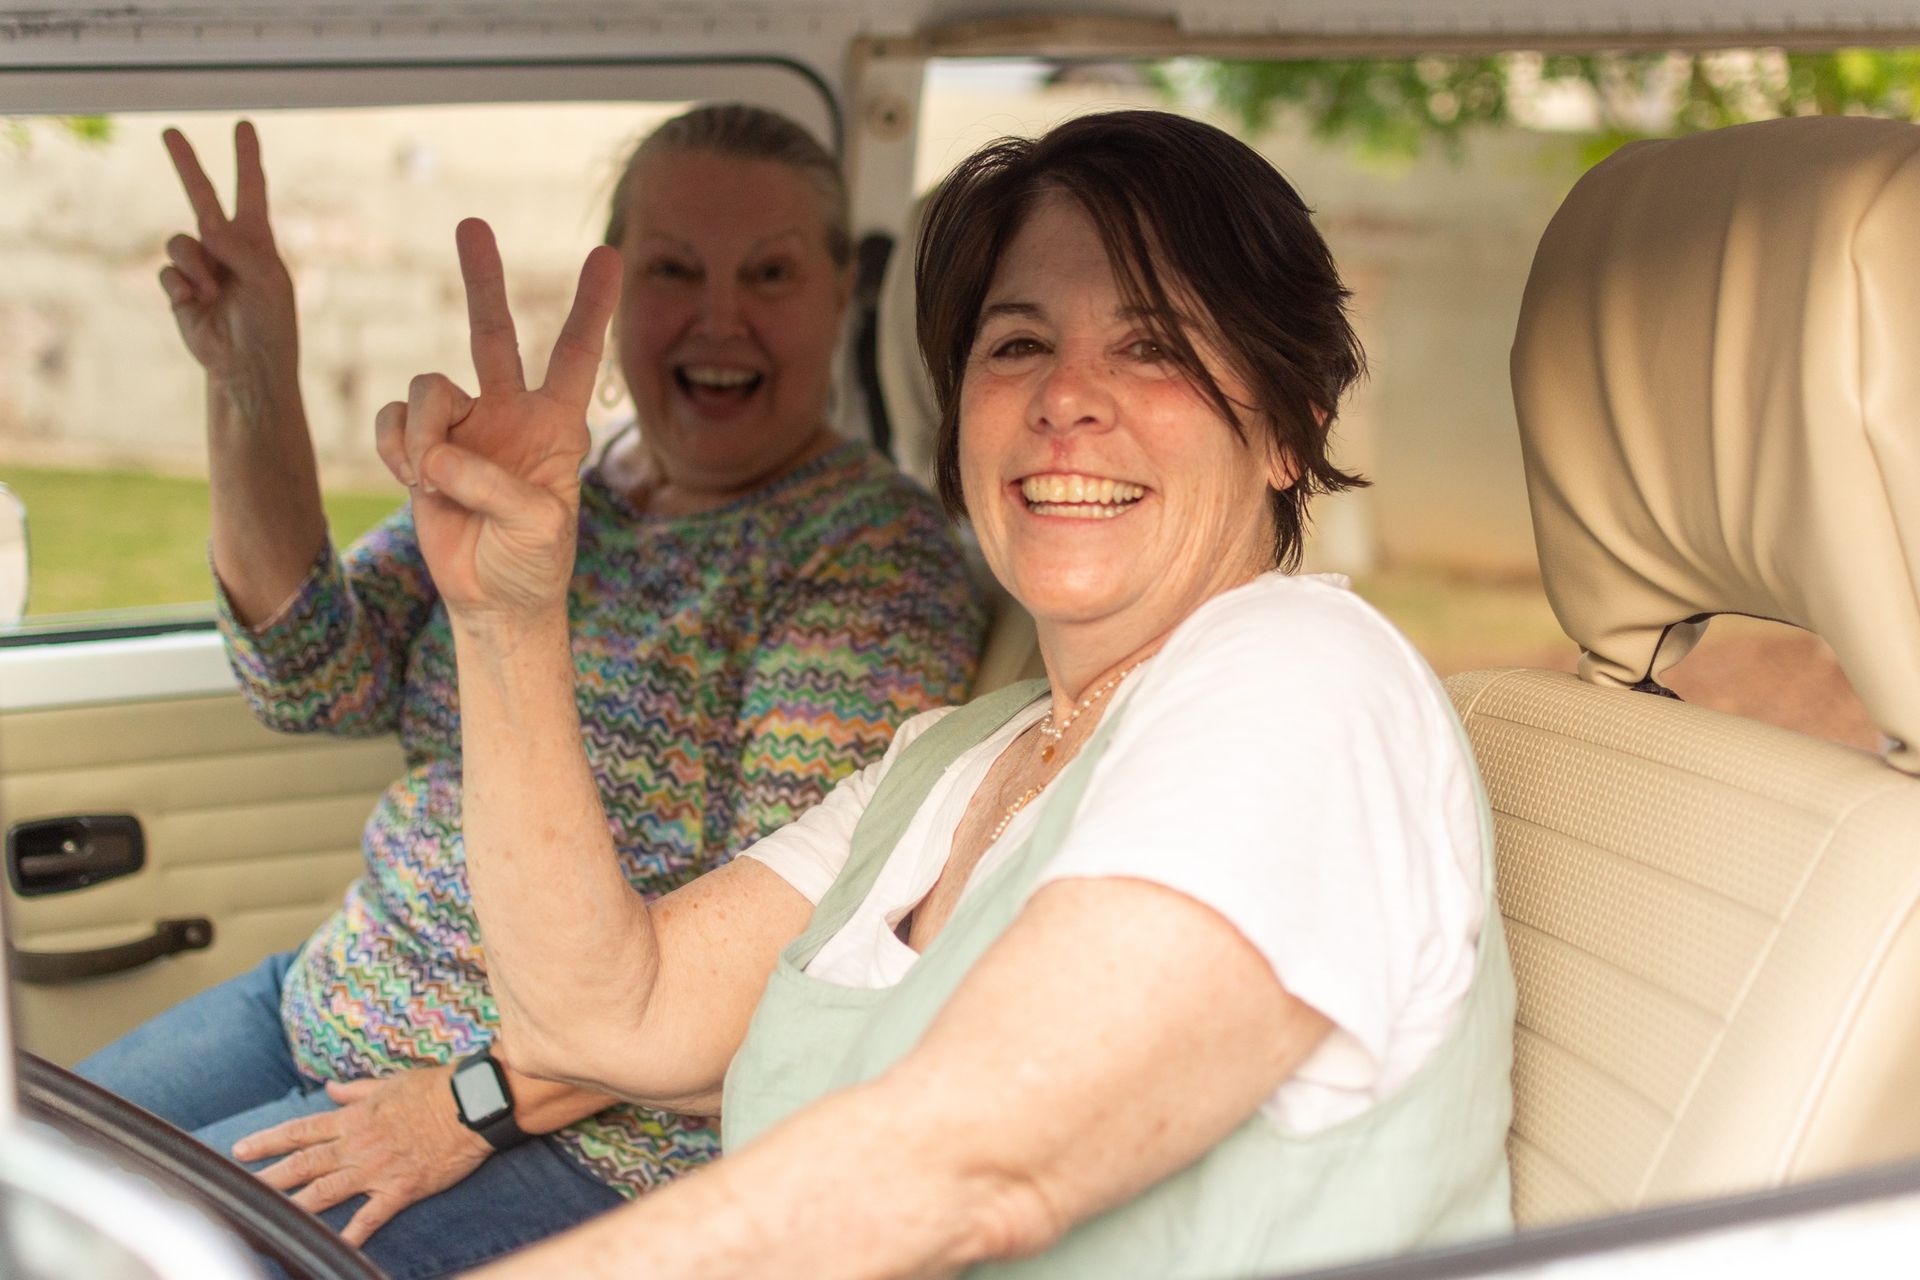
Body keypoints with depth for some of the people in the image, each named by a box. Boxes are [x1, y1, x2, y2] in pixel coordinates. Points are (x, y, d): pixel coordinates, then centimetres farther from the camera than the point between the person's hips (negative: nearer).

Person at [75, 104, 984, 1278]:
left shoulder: (875, 549, -15)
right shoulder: (531, 476, 7)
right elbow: (317, 683, -3)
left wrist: (478, 1097, -20)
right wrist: (250, 391, -15)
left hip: (589, 1127, -7)